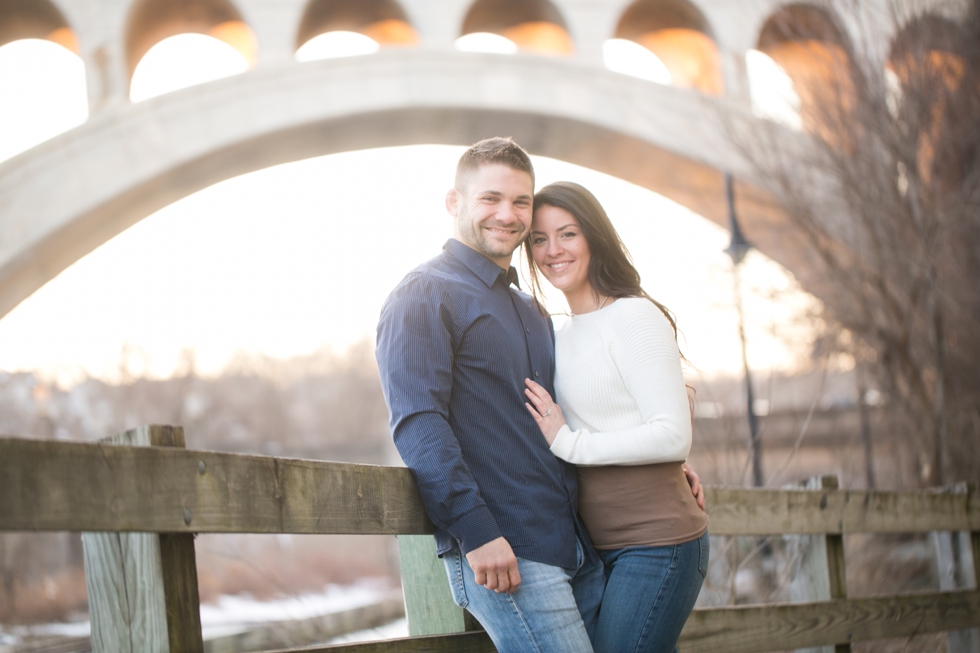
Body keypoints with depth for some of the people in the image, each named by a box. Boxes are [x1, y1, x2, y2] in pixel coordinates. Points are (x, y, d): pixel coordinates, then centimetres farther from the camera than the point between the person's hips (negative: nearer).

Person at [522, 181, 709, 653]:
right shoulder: (564, 336, 15)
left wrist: (568, 444, -15)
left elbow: (674, 436, -17)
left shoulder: (634, 316, -9)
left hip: (654, 540, -8)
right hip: (600, 546, 8)